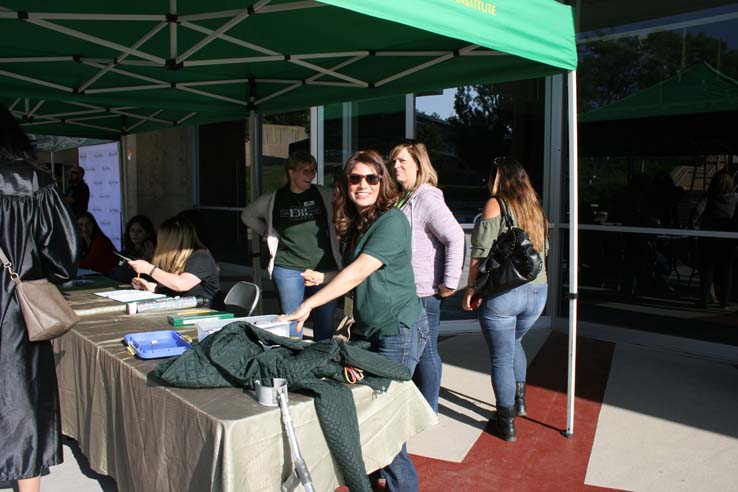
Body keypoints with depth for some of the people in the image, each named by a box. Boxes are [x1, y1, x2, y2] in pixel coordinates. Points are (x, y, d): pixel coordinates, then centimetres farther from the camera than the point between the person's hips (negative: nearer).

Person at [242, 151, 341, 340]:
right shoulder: (273, 200, 4)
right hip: (288, 269, 0)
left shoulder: (325, 195, 3)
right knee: (292, 329, 5)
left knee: (325, 331, 7)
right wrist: (267, 232, 10)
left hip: (324, 269, 1)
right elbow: (248, 215, 19)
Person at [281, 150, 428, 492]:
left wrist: (308, 305, -26)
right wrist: (323, 278, 6)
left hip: (398, 329, -8)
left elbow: (358, 272, -24)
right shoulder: (354, 225, 10)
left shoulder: (391, 221, -17)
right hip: (366, 329, 8)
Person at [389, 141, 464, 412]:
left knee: (425, 352, 3)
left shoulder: (427, 198, -15)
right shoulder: (403, 199, 15)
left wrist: (450, 283, -20)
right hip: (405, 291, 9)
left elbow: (456, 237, -21)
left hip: (425, 293, -9)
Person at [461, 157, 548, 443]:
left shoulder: (495, 205, -8)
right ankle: (519, 399, 32)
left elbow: (481, 254, -12)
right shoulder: (534, 207, 10)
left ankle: (506, 423, 15)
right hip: (537, 291, 6)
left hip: (502, 292, -6)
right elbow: (543, 251, 15)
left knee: (501, 358, 5)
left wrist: (471, 289, -5)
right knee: (514, 343, 29)